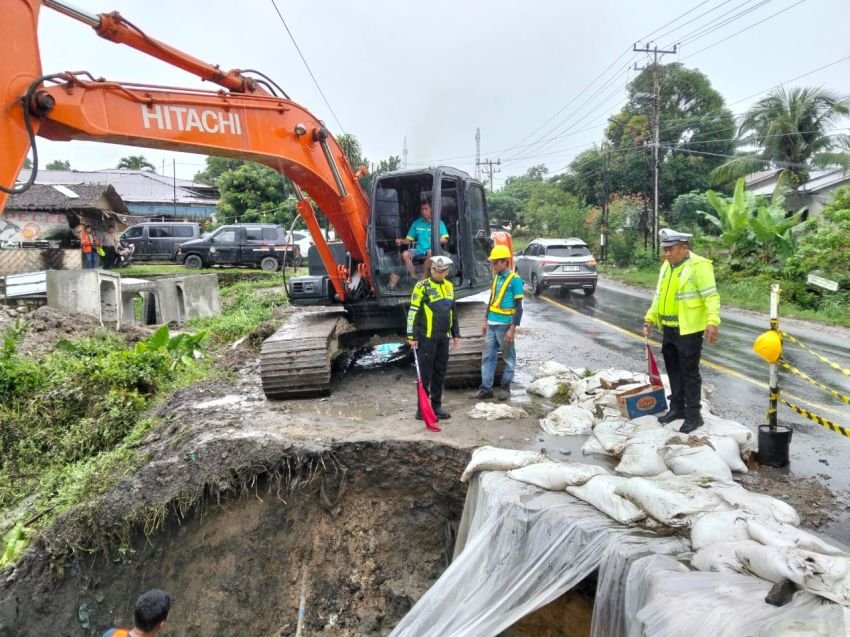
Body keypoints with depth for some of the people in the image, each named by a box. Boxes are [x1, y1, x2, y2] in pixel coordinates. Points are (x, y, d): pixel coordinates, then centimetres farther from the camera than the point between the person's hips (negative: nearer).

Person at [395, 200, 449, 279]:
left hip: (432, 249, -3)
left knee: (431, 252, -39)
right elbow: (409, 239, 18)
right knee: (405, 254, -26)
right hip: (419, 250, 3)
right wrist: (401, 241, -4)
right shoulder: (416, 223, 18)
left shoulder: (439, 223, 8)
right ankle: (413, 277, -22)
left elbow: (445, 240, -2)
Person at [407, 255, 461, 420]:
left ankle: (436, 406, 21)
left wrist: (456, 334, 18)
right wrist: (412, 336, -13)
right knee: (425, 374, -1)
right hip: (426, 338, -6)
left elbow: (453, 312, 20)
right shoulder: (422, 287, -8)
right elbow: (413, 312, -10)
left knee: (440, 373, 11)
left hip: (443, 337, 6)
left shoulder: (449, 287, 12)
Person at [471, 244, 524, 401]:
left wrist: (513, 328, -16)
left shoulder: (514, 279, -10)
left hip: (505, 325, -7)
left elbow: (518, 307, -12)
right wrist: (486, 321, 18)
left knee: (508, 358, 8)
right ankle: (486, 388, 13)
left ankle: (505, 387, 19)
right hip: (492, 324, 7)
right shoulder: (496, 277, 10)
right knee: (487, 357, 8)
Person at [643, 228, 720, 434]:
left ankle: (693, 415, 9)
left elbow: (711, 296, -18)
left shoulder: (698, 266, -13)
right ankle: (677, 408, 29)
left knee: (689, 372, -1)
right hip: (668, 329, 8)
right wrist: (650, 318, 19)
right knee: (673, 370, 16)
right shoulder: (666, 266, 11)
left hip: (688, 330, -8)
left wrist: (712, 322, -28)